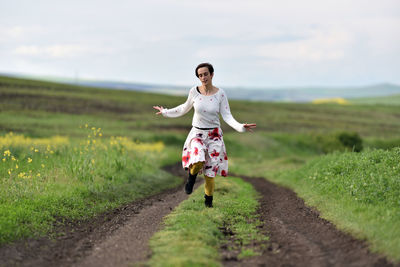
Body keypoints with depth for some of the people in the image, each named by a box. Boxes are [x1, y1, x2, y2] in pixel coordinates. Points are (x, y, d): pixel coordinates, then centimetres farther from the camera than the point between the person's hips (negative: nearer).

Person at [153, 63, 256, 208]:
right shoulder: (194, 91, -4)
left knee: (210, 171, 1)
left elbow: (227, 116, -7)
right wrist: (166, 112, 19)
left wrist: (240, 127, -23)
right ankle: (192, 175, 7)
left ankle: (208, 200, 26)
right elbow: (185, 107, 14)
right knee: (198, 162, -29)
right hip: (197, 133, 0)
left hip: (214, 135, 0)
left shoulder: (220, 94, -7)